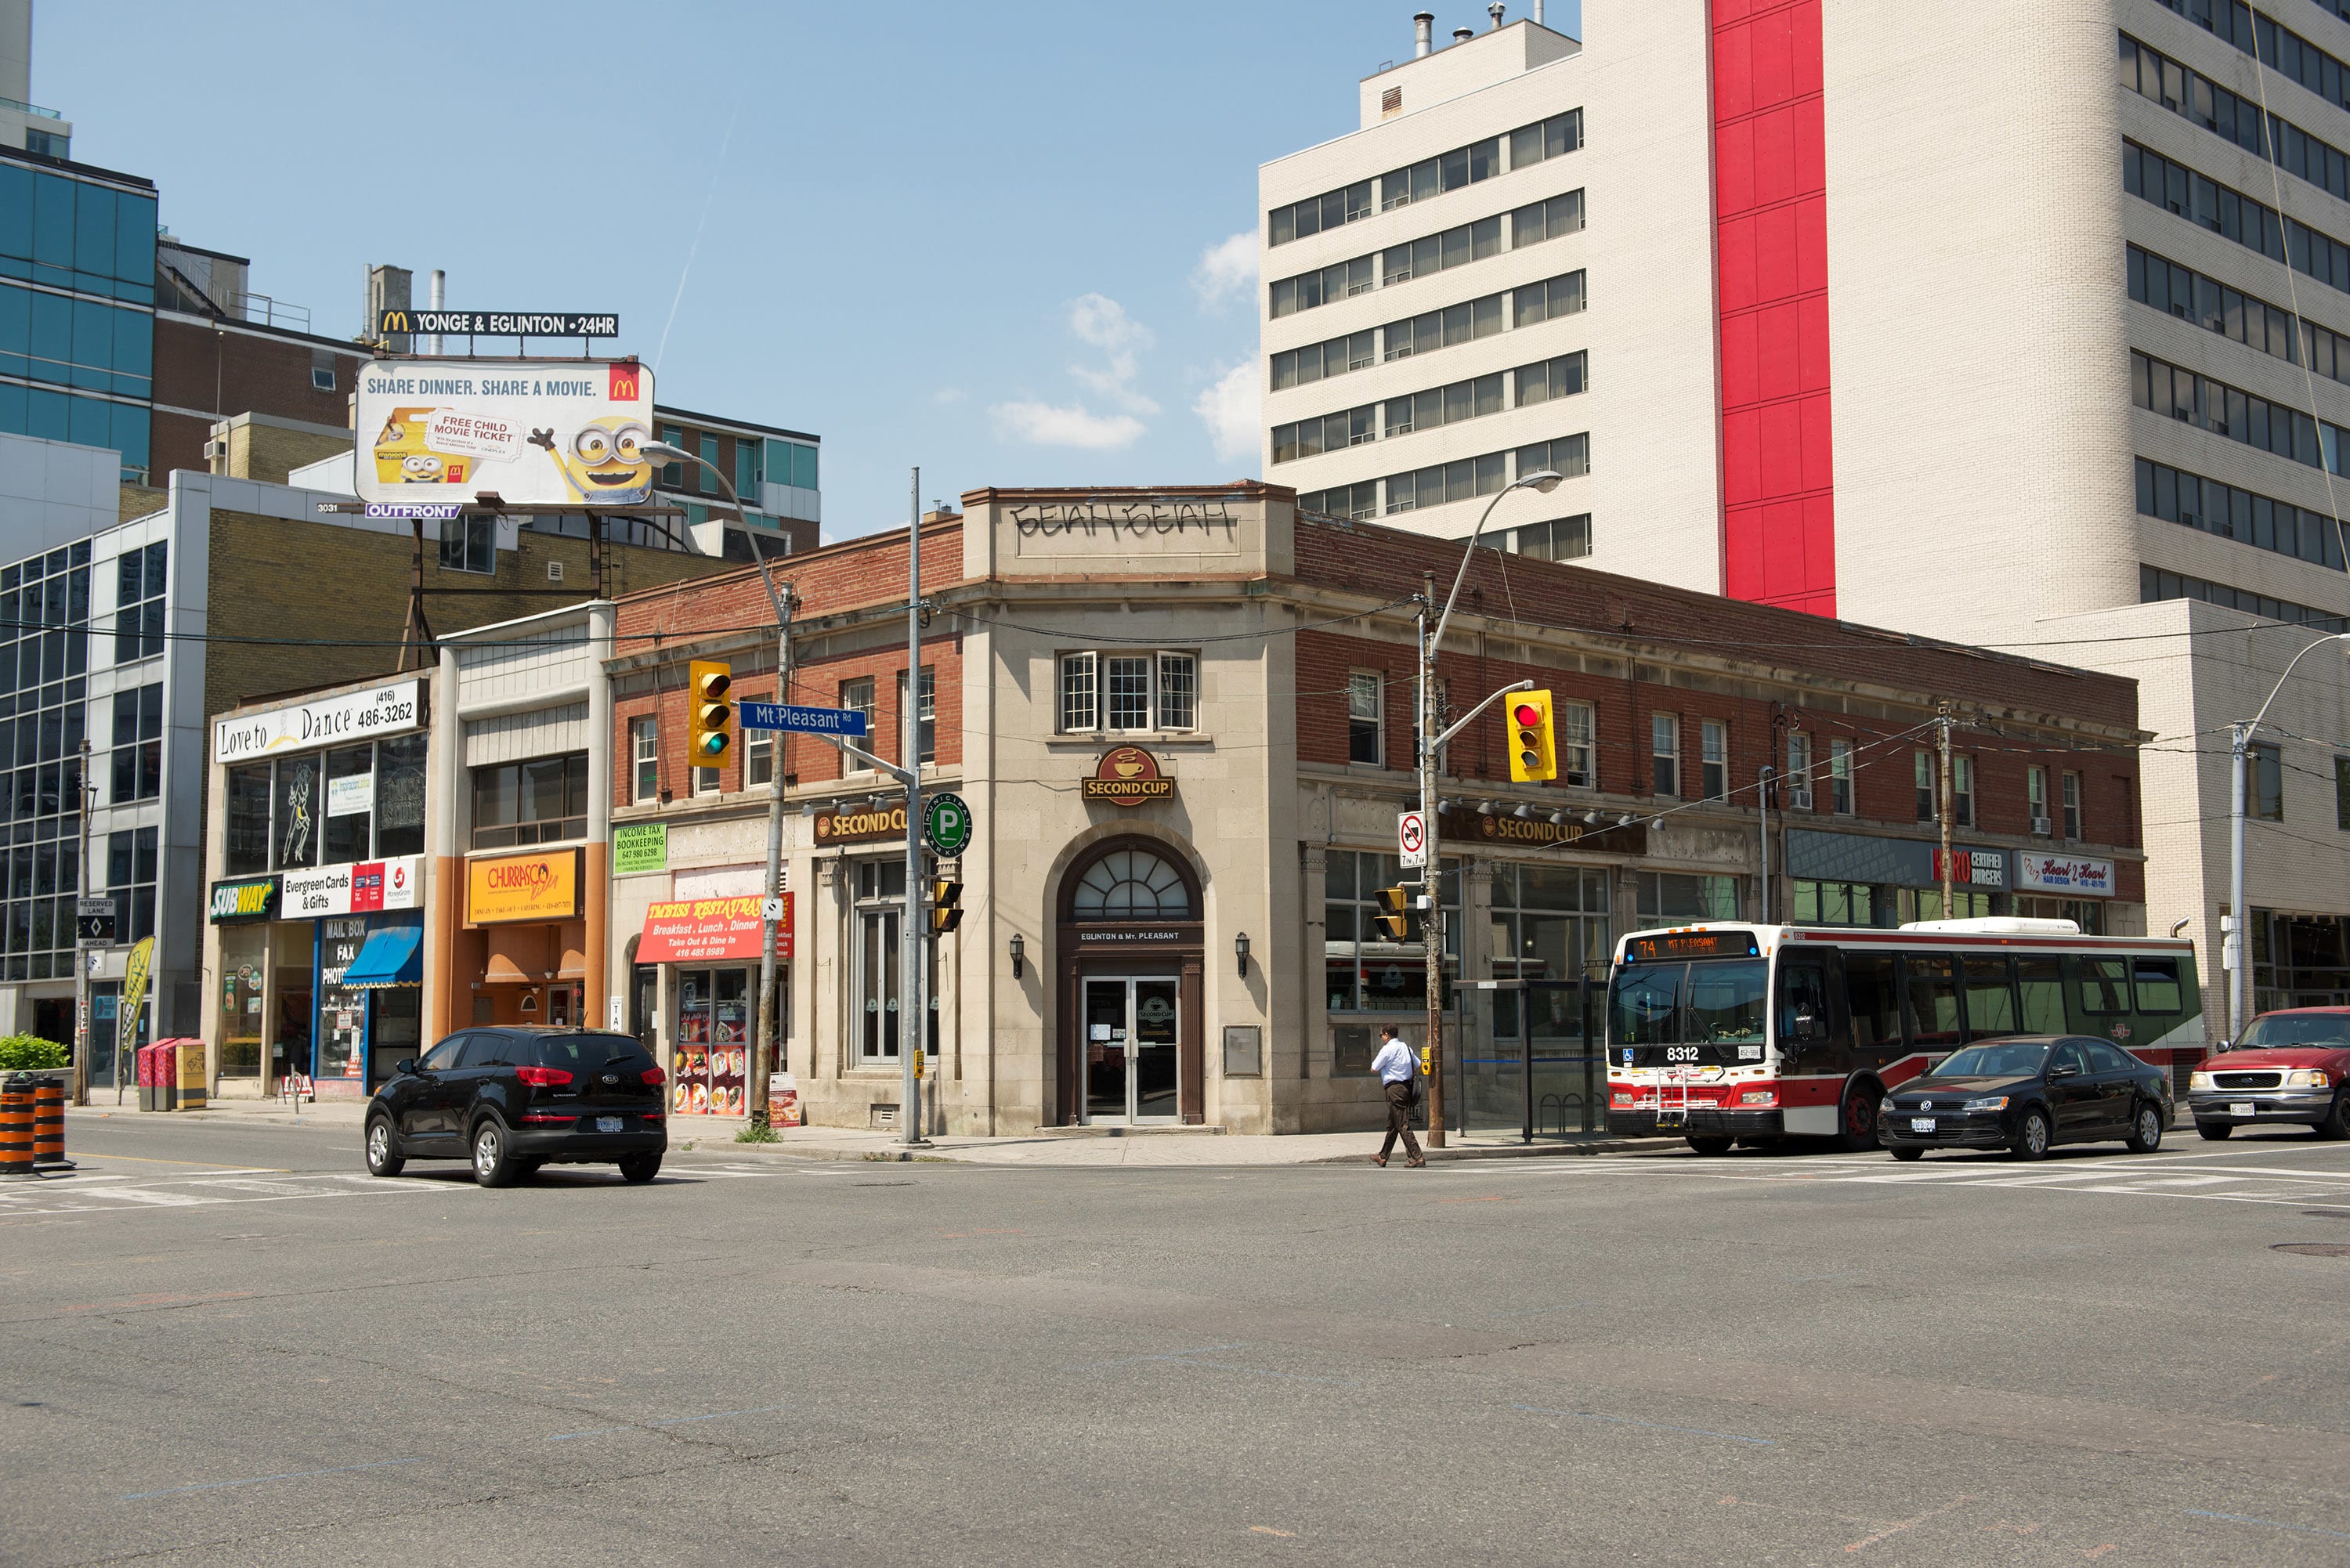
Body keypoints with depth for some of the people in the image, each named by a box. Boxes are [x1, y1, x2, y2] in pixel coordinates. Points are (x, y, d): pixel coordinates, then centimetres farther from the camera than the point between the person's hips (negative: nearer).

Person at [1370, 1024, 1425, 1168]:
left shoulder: (1387, 1049, -11)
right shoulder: (1406, 1047, 12)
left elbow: (1374, 1069, -7)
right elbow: (1418, 1065, 15)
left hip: (1394, 1089, -9)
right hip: (1407, 1086, 9)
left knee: (1403, 1125, -9)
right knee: (1392, 1125, 17)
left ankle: (1418, 1157, -15)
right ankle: (1383, 1157, 28)